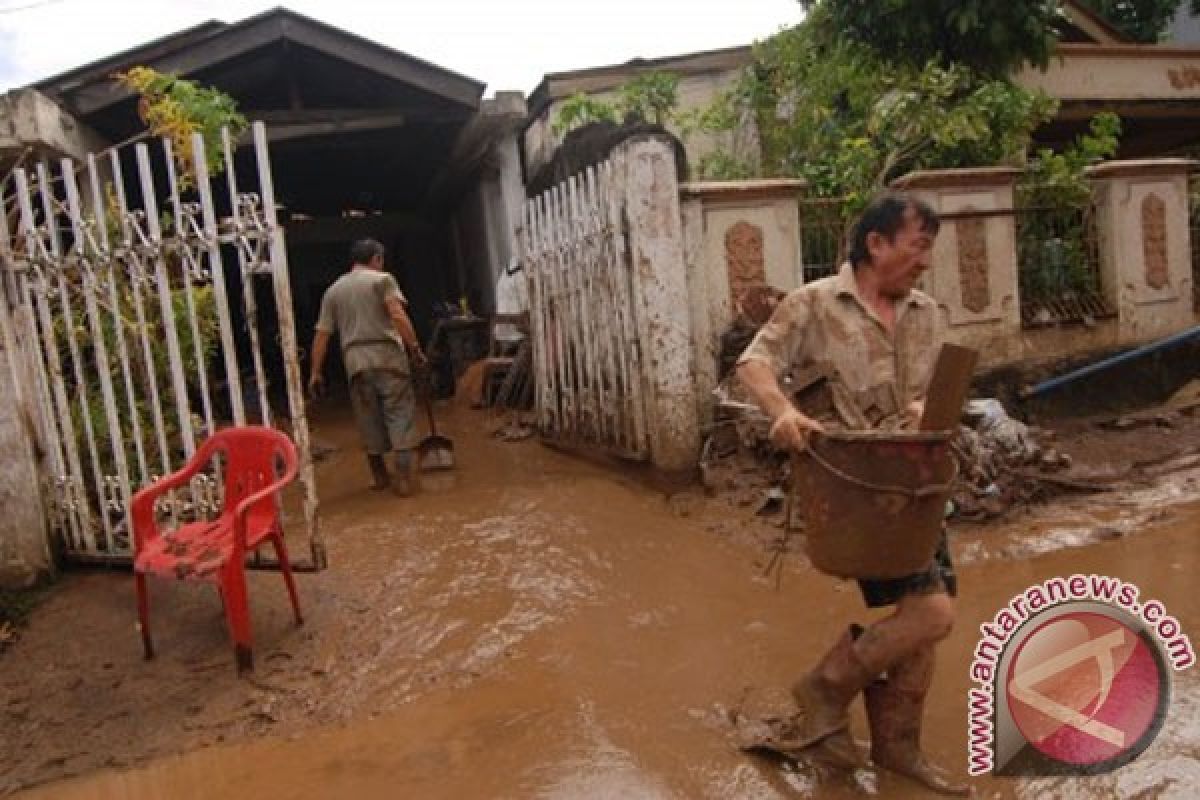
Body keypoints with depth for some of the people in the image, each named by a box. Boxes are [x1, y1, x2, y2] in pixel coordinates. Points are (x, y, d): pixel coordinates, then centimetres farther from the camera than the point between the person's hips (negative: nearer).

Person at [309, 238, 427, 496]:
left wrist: (315, 372, 14)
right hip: (388, 356, -4)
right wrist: (415, 348, -10)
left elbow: (321, 335, 12)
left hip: (355, 361, 4)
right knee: (399, 414, 0)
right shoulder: (382, 279, 3)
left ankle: (380, 476, 24)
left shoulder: (333, 291, 16)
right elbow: (398, 315, -12)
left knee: (369, 420, 13)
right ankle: (404, 479, -3)